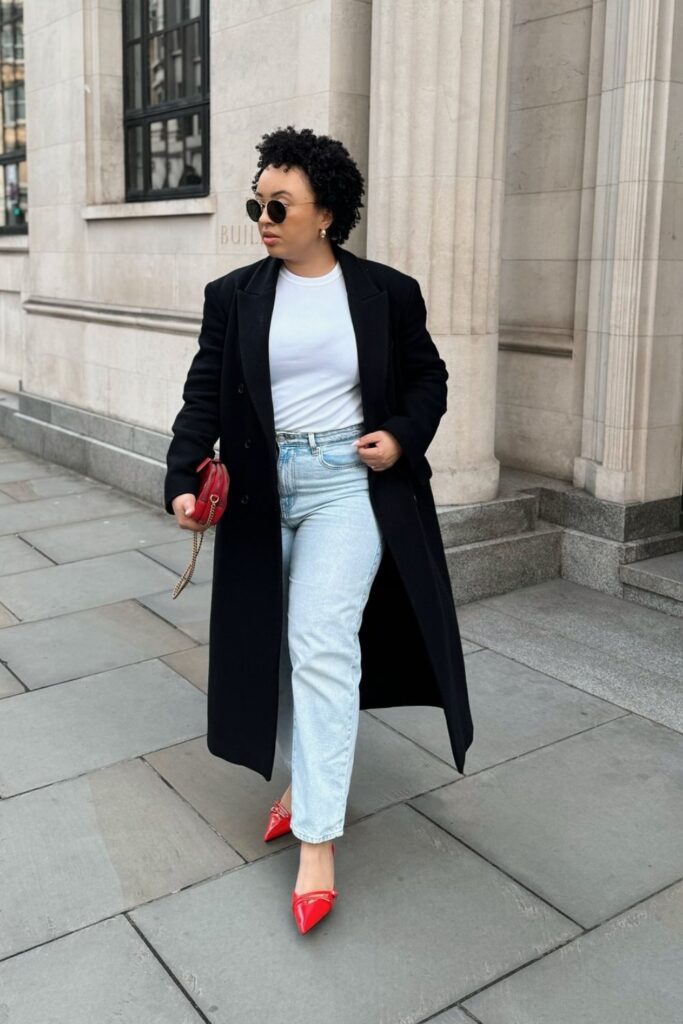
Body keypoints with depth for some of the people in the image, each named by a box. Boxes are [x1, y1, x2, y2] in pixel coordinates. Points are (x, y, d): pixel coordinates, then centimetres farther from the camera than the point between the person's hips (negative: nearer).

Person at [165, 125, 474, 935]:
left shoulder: (388, 292, 1)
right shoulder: (233, 295, 4)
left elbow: (428, 378, 10)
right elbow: (205, 395, -1)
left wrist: (401, 438, -8)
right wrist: (184, 479, -14)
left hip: (348, 486, -3)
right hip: (262, 492, 3)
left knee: (323, 644, -12)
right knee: (275, 642, 11)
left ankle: (317, 841, -5)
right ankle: (306, 777, 34)